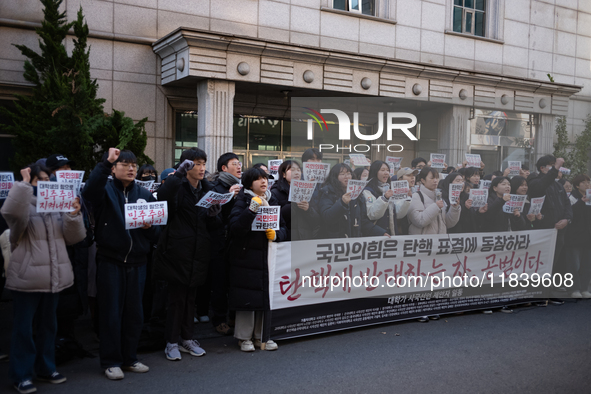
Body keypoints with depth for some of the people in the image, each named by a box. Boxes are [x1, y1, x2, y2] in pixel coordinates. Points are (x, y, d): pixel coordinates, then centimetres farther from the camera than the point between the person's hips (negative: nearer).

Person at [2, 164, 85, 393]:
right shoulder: (22, 205, -4)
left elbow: (73, 238, 8)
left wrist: (74, 216, -9)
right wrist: (24, 183, -21)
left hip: (54, 277, 6)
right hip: (27, 277, -5)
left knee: (48, 324, 15)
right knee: (23, 327, 2)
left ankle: (45, 368, 28)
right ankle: (21, 375, 13)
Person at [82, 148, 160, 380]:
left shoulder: (145, 194, 11)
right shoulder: (105, 190, 0)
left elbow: (157, 231, 12)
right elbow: (89, 192, -26)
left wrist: (150, 227, -10)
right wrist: (105, 163, -31)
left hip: (137, 262, 4)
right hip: (110, 261, -4)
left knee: (134, 313, 10)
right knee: (111, 312, 3)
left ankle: (129, 358, 24)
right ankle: (111, 361, 16)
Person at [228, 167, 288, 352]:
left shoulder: (272, 202, 14)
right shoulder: (243, 201, -3)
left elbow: (283, 228, 14)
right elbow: (235, 227, -17)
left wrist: (276, 234, -7)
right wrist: (251, 210, -27)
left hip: (267, 255, 5)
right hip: (246, 255, -5)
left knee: (266, 295, 6)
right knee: (247, 297, -2)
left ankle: (261, 335, 20)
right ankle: (244, 337, 13)